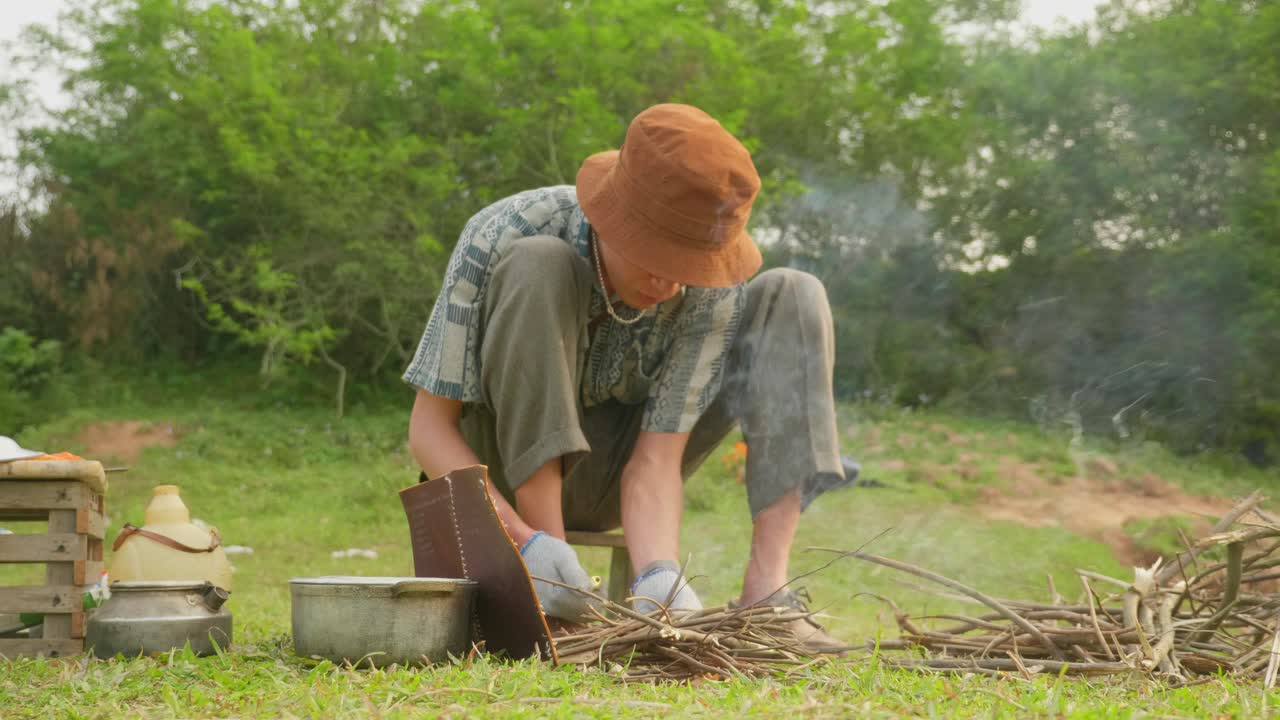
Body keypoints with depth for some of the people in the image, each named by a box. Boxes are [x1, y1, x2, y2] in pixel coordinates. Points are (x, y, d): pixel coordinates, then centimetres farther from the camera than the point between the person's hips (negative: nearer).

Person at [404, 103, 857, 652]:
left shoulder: (711, 285, -22)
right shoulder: (502, 237, -28)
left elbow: (658, 458, -22)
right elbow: (428, 427, -25)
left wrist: (658, 578, -42)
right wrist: (526, 541, -39)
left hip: (603, 477, 3)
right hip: (507, 468, -3)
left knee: (793, 297, -14)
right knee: (537, 269, -32)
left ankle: (766, 587, -24)